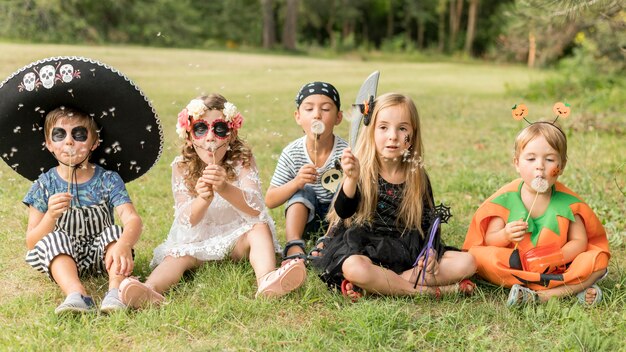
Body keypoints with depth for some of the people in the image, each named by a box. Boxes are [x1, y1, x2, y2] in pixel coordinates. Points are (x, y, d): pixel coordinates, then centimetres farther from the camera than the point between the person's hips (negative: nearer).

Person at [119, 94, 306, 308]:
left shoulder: (242, 160, -9)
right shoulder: (182, 167, -7)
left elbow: (255, 208, -23)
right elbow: (186, 220, -15)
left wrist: (224, 188, -43)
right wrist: (203, 198, -38)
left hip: (237, 236, 0)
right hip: (196, 239, 0)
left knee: (260, 227, -27)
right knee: (179, 255, -27)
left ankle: (267, 279, -52)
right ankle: (150, 289, -55)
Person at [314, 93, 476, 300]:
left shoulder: (418, 178, 4)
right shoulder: (361, 172, -7)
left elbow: (428, 224, 10)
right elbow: (343, 212, -23)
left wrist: (431, 253, -11)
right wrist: (351, 179, -42)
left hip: (407, 253, 5)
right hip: (364, 249, -5)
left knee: (467, 262, -13)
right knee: (354, 268, -39)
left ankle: (377, 286, -21)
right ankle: (433, 290, -23)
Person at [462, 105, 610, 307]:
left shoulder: (567, 201, -4)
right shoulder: (506, 199, -6)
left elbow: (579, 241, -6)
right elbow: (489, 240, -5)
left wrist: (556, 257, -25)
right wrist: (505, 235, -28)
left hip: (556, 267, 0)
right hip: (515, 265, 0)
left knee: (598, 260, -21)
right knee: (479, 255, -26)